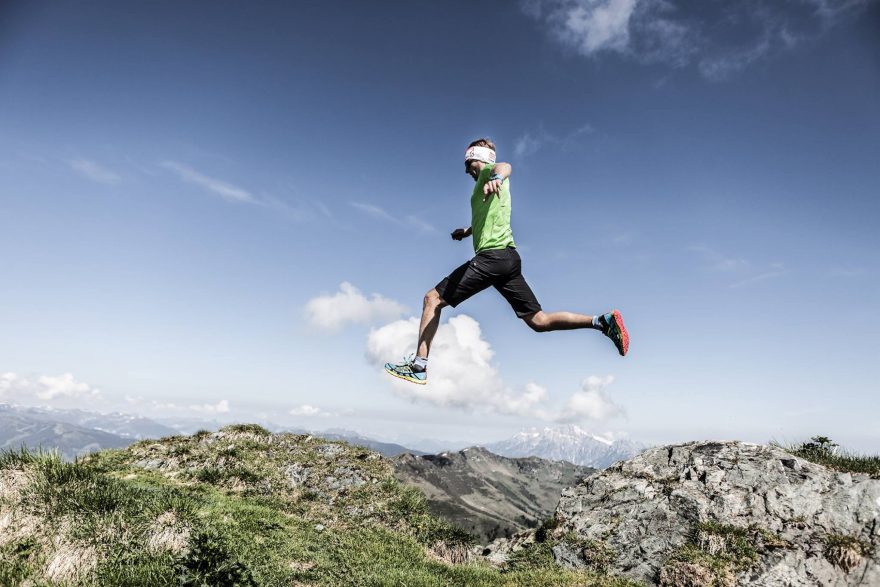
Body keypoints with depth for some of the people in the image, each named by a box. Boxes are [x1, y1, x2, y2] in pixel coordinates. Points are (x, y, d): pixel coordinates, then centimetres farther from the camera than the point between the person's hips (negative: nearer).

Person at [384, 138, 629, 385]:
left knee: (432, 299, -6)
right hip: (507, 258, 10)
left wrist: (496, 177, -47)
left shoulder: (488, 171, 3)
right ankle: (602, 321, -1)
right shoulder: (488, 179, 30)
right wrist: (467, 231, 52)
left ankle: (418, 365, -10)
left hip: (493, 255, -10)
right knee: (539, 321, 6)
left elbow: (505, 166, -25)